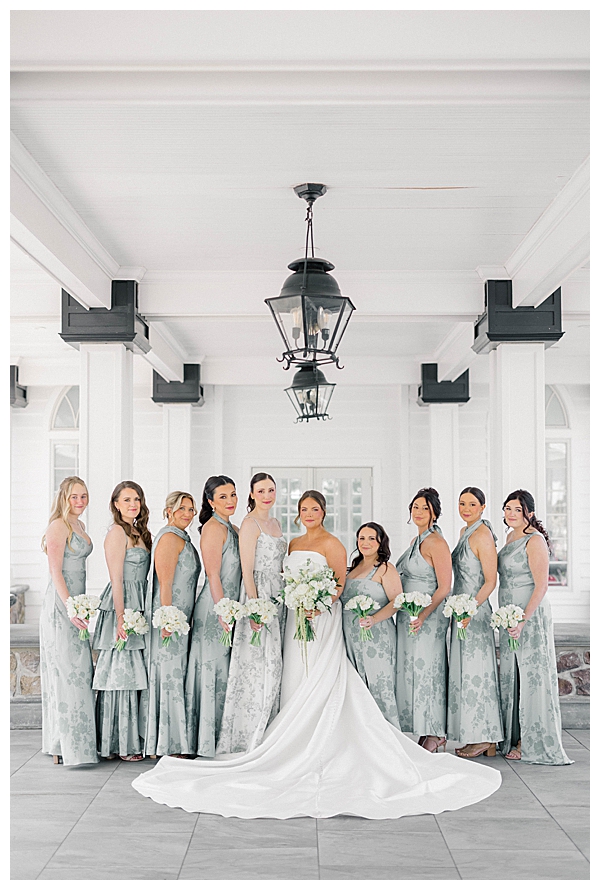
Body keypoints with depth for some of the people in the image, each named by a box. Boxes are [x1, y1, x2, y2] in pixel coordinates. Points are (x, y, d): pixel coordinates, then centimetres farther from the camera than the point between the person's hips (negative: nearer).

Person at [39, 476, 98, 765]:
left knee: (80, 671, 10)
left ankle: (77, 740, 18)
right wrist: (70, 608, -23)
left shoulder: (79, 525, 16)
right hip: (60, 603, -9)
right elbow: (55, 571, -16)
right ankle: (67, 748, -3)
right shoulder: (58, 526, -10)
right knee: (67, 671, -7)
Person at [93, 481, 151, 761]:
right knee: (121, 673, -4)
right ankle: (120, 745, 3)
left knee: (131, 673, 10)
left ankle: (129, 741, 15)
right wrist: (121, 617, -18)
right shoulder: (117, 532, -10)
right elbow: (116, 578, -14)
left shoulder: (139, 532, 16)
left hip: (137, 608, 8)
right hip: (122, 606, -8)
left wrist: (138, 615, 14)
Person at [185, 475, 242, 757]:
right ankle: (207, 743, 4)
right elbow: (213, 576, -17)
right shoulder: (213, 528, -12)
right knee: (214, 672, -4)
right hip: (214, 608, -9)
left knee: (225, 674, 12)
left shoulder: (233, 528, 15)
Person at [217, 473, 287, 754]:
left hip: (277, 597, 9)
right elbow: (247, 570, -15)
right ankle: (249, 739, -1)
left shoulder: (275, 523, 16)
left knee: (272, 665, 10)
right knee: (258, 666, -8)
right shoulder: (250, 523, -10)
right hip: (258, 596, -9)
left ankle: (265, 737, 18)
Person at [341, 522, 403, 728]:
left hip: (376, 635, -7)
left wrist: (374, 619, -27)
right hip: (351, 637, 7)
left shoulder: (385, 568, -6)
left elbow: (397, 601, -14)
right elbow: (345, 599, 23)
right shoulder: (355, 566, 16)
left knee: (378, 685, -7)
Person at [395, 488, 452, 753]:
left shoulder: (436, 543, -13)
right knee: (413, 670, 10)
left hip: (428, 618, -9)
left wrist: (423, 615, -25)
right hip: (409, 617, 9)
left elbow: (444, 587, -17)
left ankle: (434, 736, 7)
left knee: (426, 670, -3)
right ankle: (425, 732, 17)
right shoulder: (416, 540, 14)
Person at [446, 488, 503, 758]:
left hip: (476, 611, -9)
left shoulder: (483, 535, -14)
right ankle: (478, 738, 17)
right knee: (465, 671, 11)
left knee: (475, 672, -3)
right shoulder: (465, 532, 14)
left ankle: (483, 739, 5)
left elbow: (490, 581, -17)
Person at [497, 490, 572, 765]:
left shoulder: (535, 540, -14)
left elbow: (541, 585, -18)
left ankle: (531, 744, 6)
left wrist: (522, 620, -24)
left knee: (530, 675, -2)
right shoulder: (511, 537, 13)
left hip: (530, 615, -9)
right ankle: (516, 738, 22)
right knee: (511, 677, 12)